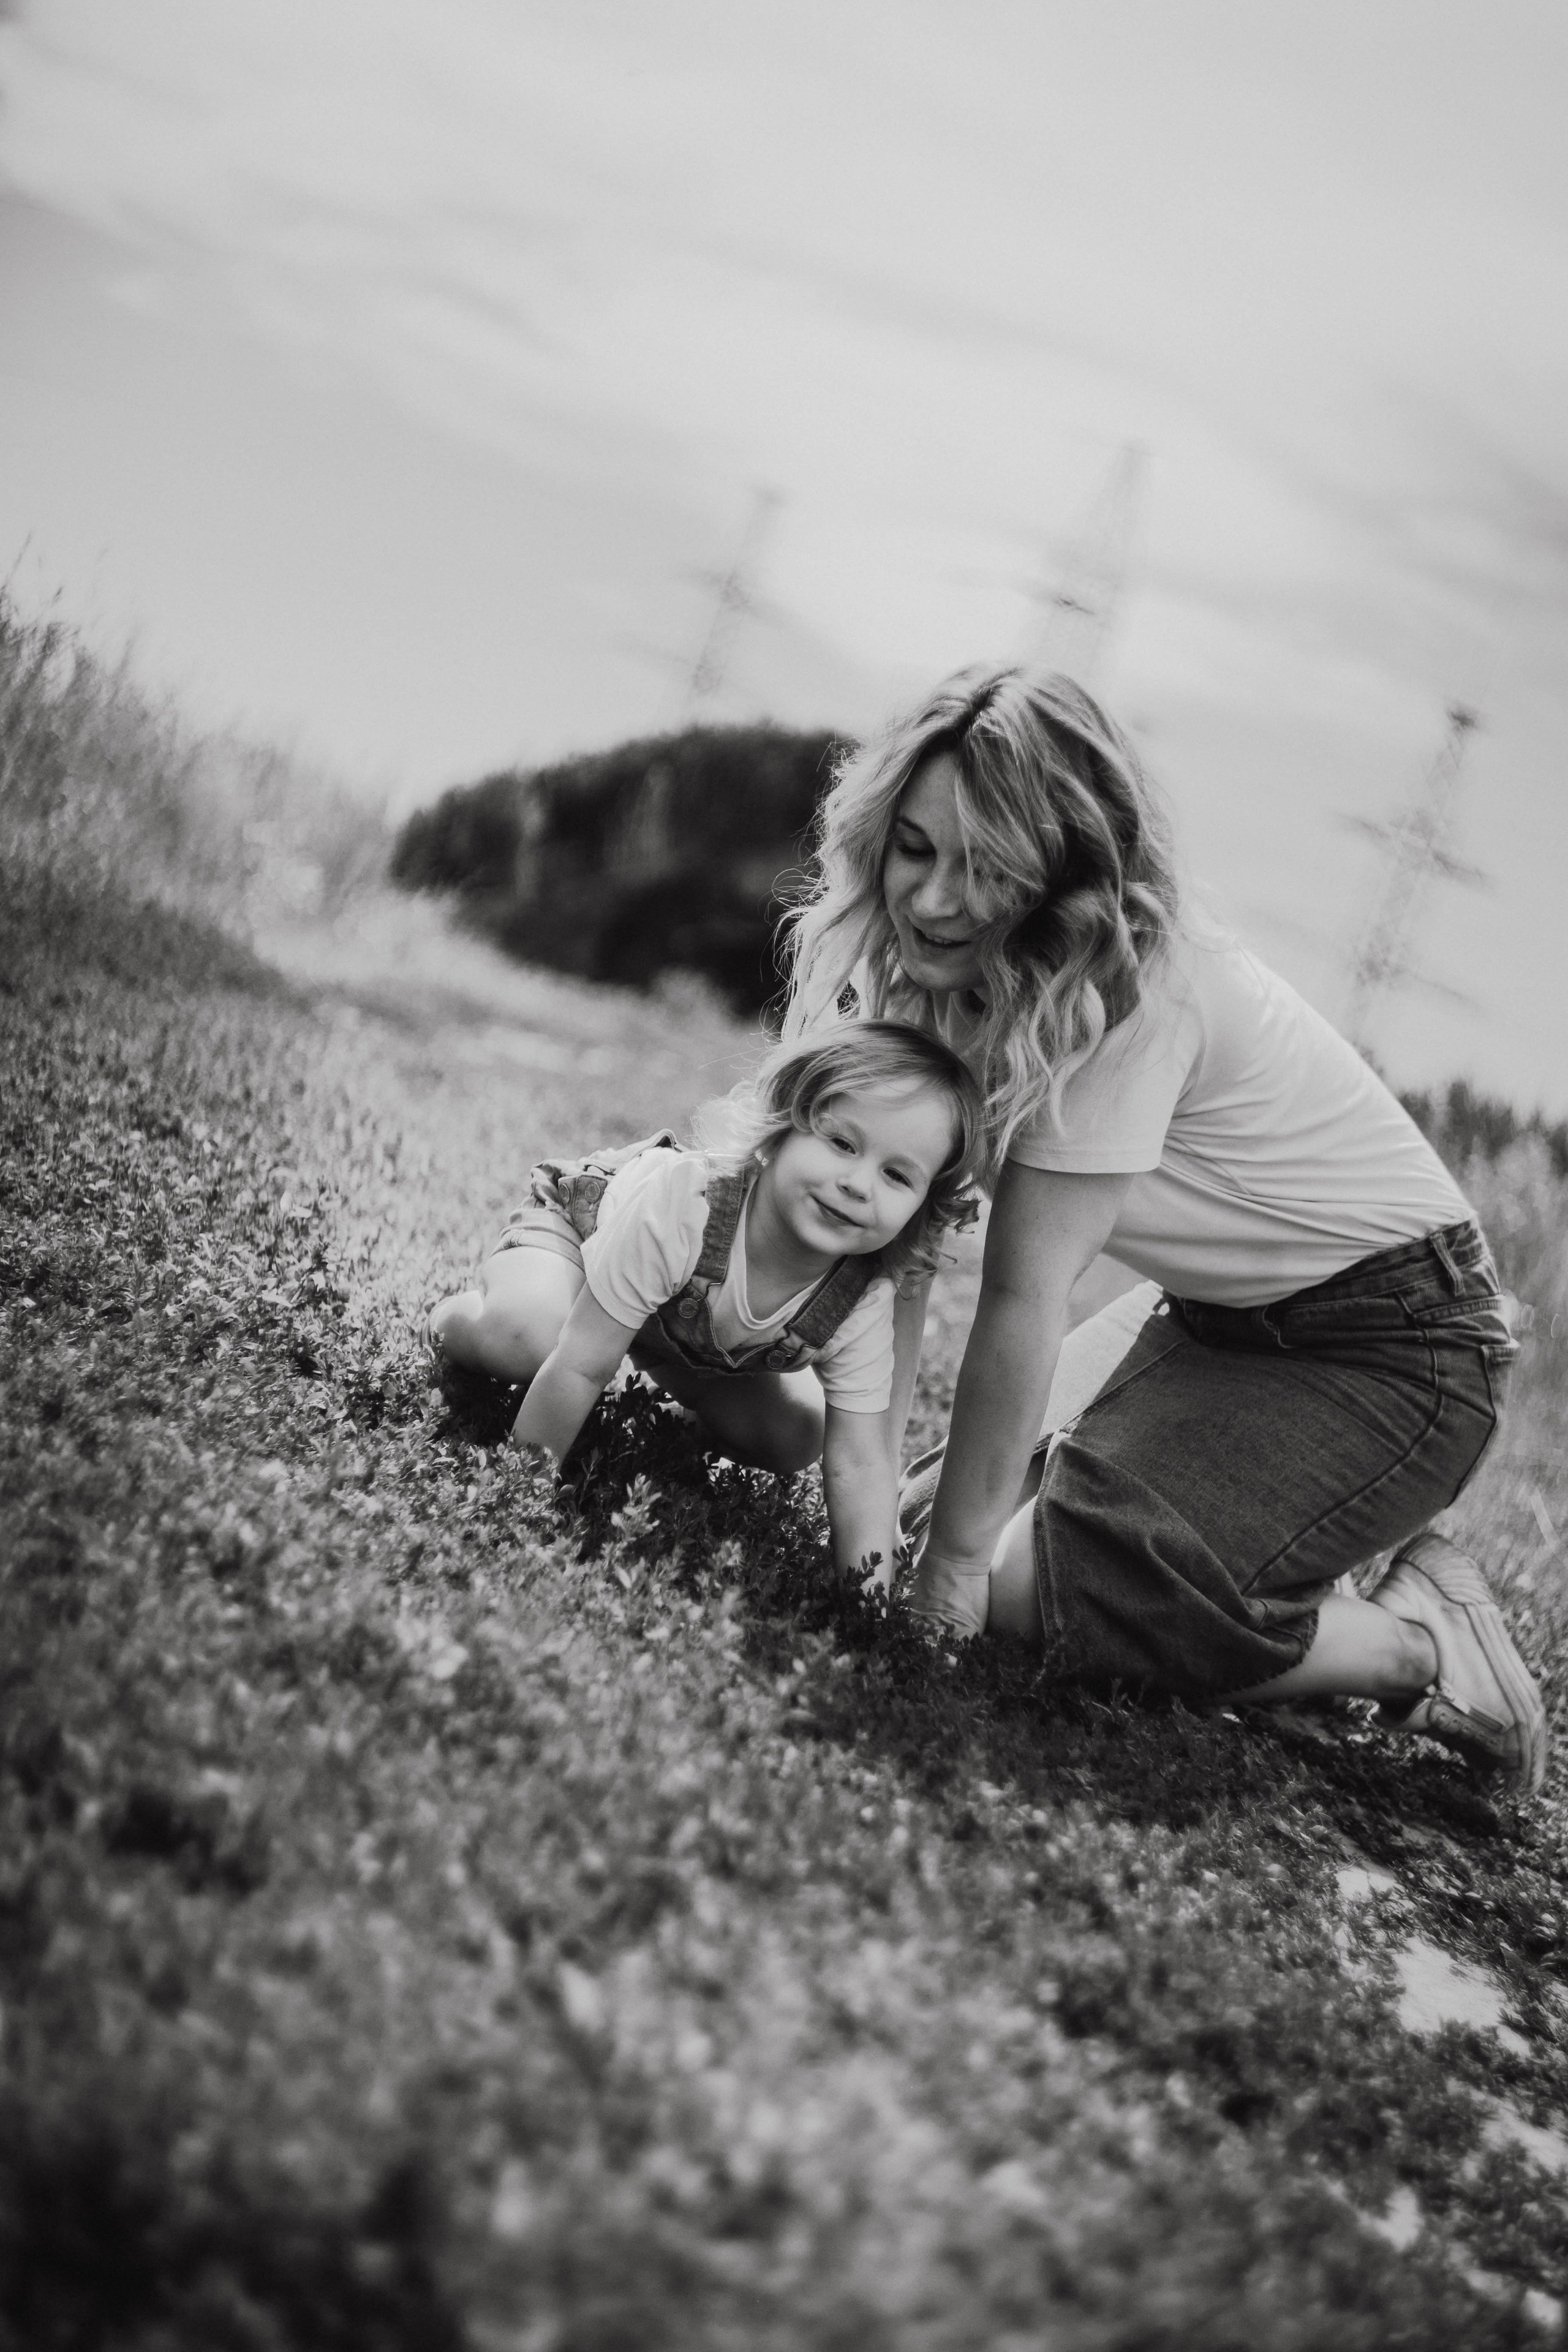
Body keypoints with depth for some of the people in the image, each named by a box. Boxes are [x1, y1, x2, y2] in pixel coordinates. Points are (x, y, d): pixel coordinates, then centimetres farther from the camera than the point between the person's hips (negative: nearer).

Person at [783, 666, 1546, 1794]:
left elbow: (1022, 1297, -26)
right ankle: (1294, 1559, 16)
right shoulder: (951, 965, -6)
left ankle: (1423, 1643, -3)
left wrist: (957, 1556, -20)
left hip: (1387, 1349, -8)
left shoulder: (1130, 993, -30)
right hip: (1222, 1317, 8)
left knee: (1033, 1585, -19)